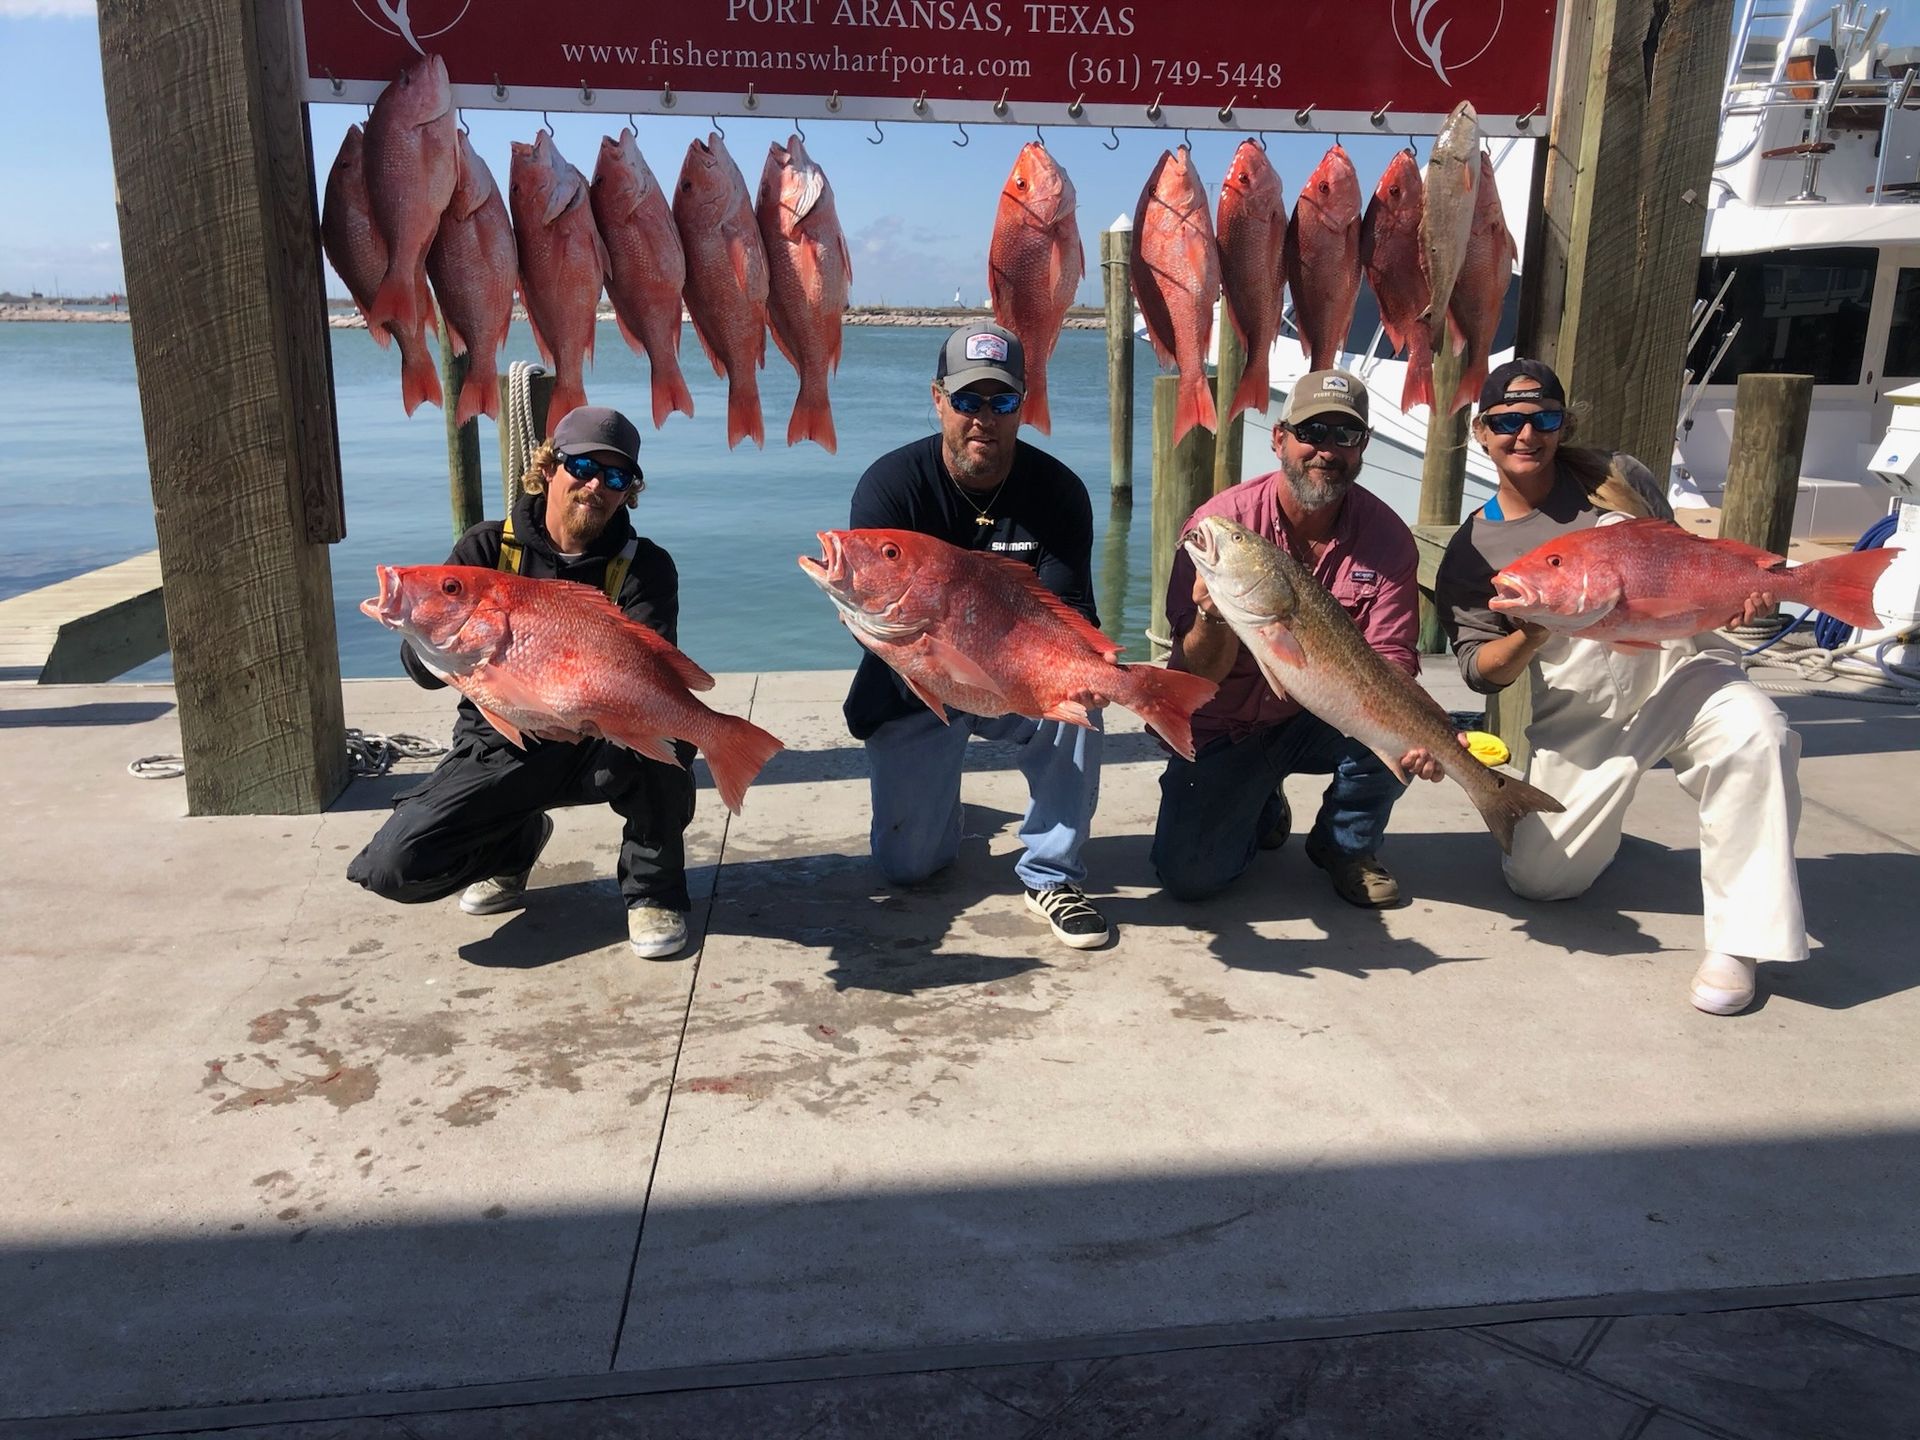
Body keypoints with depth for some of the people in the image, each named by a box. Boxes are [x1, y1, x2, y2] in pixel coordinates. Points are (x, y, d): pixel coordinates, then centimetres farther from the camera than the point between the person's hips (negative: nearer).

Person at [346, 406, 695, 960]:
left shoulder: (643, 565, -6)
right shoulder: (488, 548, -4)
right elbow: (420, 665, -11)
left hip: (598, 747, -1)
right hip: (499, 746, 1)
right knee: (394, 867, -16)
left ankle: (653, 888, -9)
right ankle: (514, 845, 18)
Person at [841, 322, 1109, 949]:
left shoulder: (1058, 490, -12)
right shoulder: (891, 484, -16)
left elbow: (1069, 611, -18)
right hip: (914, 692, 0)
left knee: (1075, 700, -34)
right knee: (905, 864, -2)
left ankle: (1051, 874, -13)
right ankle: (938, 793, 35)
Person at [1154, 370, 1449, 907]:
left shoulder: (1386, 537, -11)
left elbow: (1390, 665, -15)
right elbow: (1200, 674, -20)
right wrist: (1214, 616, -43)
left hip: (1319, 720, 2)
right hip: (1223, 727, -1)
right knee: (1190, 877, -18)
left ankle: (1347, 845, 2)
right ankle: (1262, 813, 20)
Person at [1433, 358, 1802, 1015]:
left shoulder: (1615, 478, 2)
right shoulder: (1472, 551, -1)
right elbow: (1481, 672, -4)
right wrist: (1531, 635, -26)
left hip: (1678, 667, -1)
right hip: (1579, 713, 1)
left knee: (1757, 736, -35)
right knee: (1538, 879, 0)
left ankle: (1736, 942, -22)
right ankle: (1594, 821, 37)